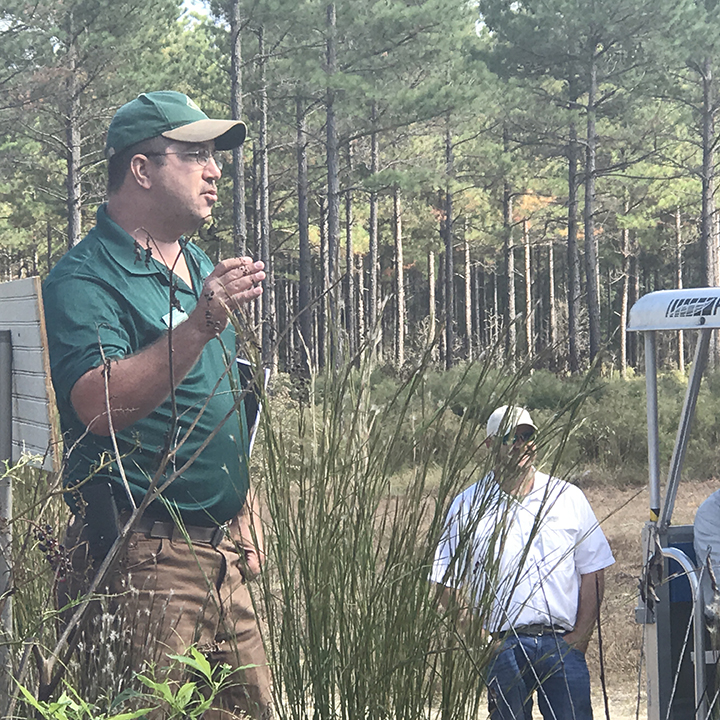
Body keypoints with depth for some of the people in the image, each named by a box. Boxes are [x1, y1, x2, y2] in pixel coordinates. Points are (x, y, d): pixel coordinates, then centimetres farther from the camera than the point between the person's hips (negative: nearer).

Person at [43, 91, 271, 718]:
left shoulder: (201, 268, 17)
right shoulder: (84, 279, -11)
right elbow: (101, 406, -28)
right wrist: (200, 323, -36)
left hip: (224, 552, 8)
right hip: (144, 561, -8)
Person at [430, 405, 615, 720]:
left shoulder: (569, 498, 10)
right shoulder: (467, 506, 5)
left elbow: (592, 570, 10)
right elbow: (448, 584, 4)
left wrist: (581, 635, 0)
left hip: (562, 644, 1)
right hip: (502, 647, -1)